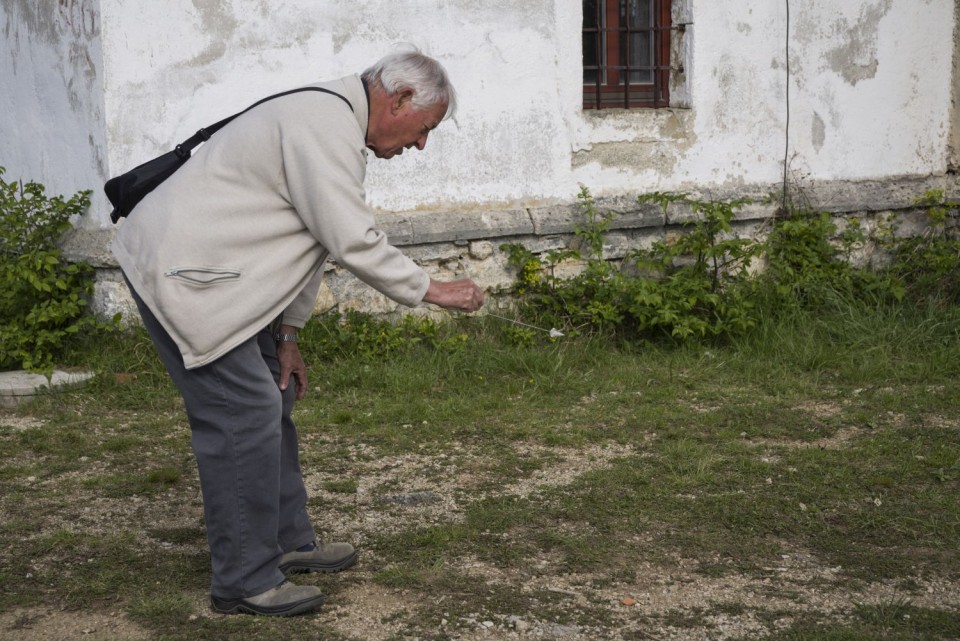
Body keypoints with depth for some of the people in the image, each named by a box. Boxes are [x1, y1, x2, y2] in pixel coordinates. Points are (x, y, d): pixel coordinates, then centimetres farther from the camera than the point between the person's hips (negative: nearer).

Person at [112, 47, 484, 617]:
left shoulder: (336, 124, 14)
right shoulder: (324, 127, -20)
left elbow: (316, 240, 17)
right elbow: (355, 243, -22)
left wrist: (288, 335, 15)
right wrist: (432, 291, -11)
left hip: (210, 269, 11)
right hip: (180, 271, -11)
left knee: (271, 400, 16)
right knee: (245, 416, -9)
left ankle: (287, 541, 28)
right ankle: (243, 581, 1)